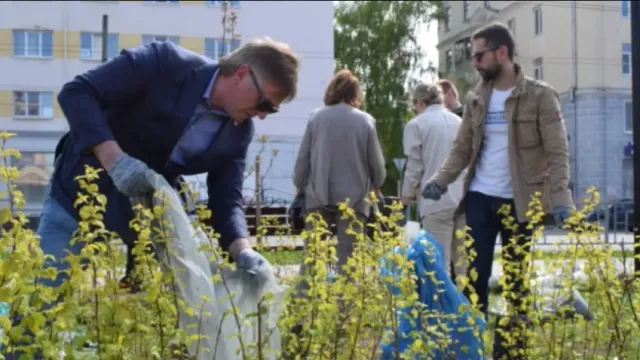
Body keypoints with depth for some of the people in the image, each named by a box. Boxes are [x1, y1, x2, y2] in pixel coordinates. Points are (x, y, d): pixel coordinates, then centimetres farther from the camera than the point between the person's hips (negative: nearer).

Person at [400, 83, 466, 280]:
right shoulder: (459, 121, 11)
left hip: (436, 199, -5)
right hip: (464, 198, 5)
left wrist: (407, 194, 14)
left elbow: (414, 166, -1)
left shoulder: (416, 124, -2)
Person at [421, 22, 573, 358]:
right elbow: (462, 148, 9)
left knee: (516, 276, 8)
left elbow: (557, 152, -9)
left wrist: (560, 198, -21)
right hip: (479, 197, 3)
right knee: (476, 273, 5)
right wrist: (440, 180, -8)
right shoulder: (476, 98, 7)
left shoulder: (540, 95, -6)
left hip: (518, 201, -3)